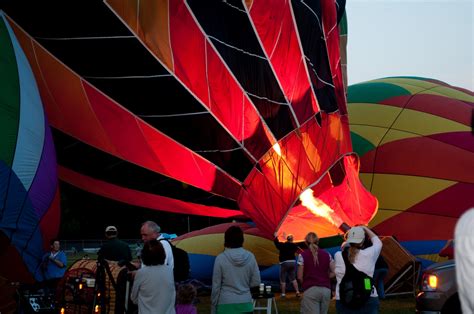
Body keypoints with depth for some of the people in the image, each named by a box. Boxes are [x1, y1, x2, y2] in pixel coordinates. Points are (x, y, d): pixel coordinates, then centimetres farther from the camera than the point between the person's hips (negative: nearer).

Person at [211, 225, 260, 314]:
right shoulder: (250, 257, -2)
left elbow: (216, 286, -5)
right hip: (245, 304, 3)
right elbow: (256, 282, 2)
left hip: (226, 305, -2)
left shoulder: (221, 258, -9)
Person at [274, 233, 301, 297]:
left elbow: (277, 243, 2)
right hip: (293, 262, 4)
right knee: (293, 278, 14)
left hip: (284, 263, -4)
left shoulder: (283, 245, -11)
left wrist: (276, 237, 22)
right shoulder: (294, 246, 0)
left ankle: (283, 293, 6)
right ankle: (297, 292, 7)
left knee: (283, 280, 4)